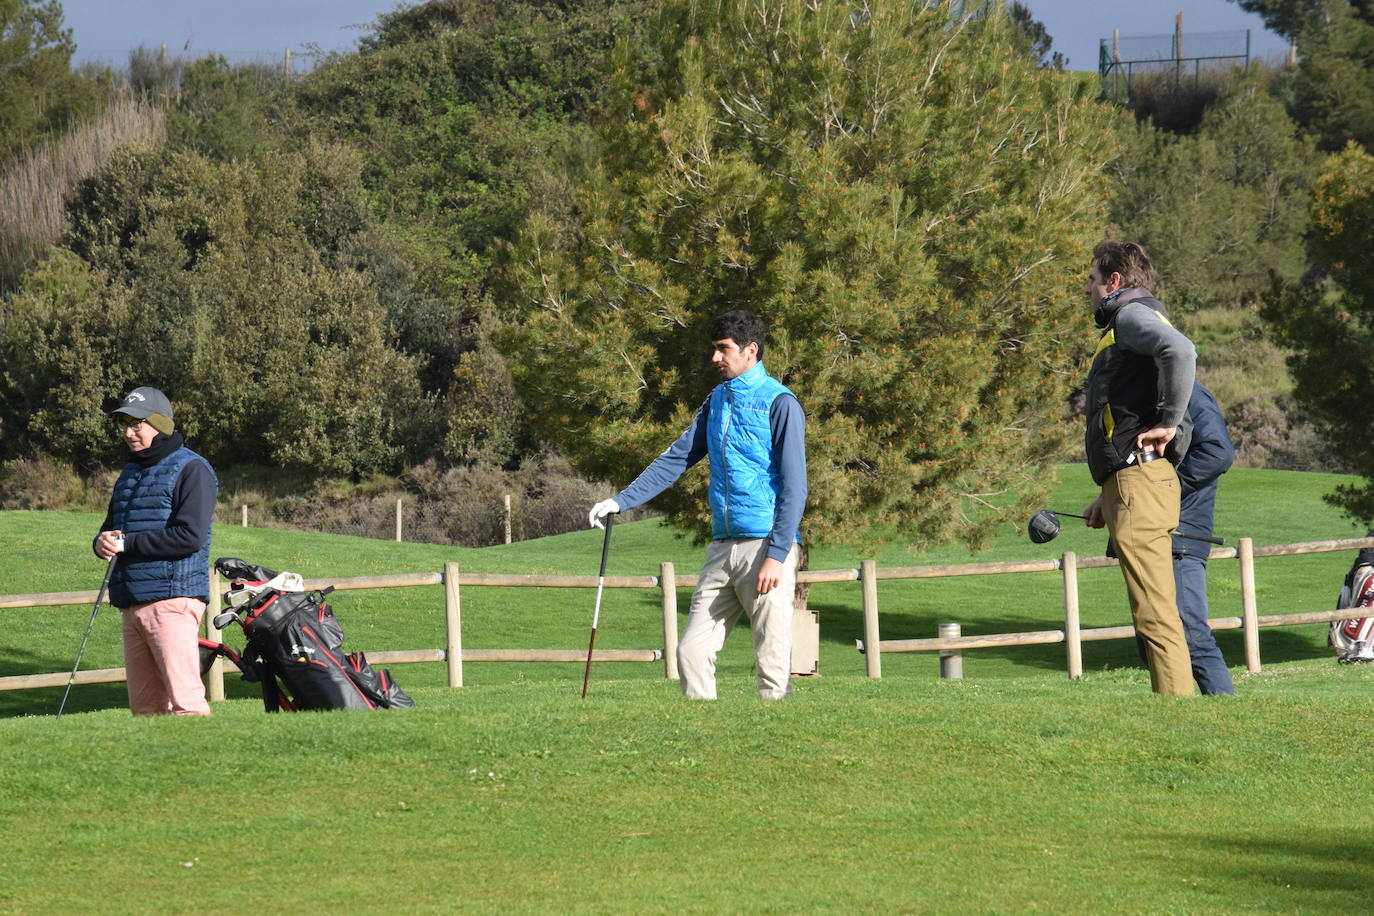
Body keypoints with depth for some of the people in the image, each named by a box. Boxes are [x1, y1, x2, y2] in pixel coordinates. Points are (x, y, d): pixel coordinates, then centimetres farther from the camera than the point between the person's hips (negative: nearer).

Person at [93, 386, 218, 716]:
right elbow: (111, 528, 27)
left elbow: (190, 536, -16)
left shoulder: (191, 469, -4)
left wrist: (126, 543, -12)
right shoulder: (130, 473, 22)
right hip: (133, 603, 8)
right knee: (145, 706, 6)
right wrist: (102, 542, 1)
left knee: (184, 701, -15)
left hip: (172, 600, -8)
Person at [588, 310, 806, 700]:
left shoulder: (779, 403, -6)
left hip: (766, 548, -7)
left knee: (773, 662, -7)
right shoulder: (718, 400, 16)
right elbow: (678, 458, 19)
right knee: (692, 652, 1)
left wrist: (776, 556, -16)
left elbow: (794, 488, -10)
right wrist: (621, 501, 10)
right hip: (723, 547, 7)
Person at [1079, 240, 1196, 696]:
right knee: (1155, 613, 9)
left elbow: (1180, 350, -26)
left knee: (1154, 613, -14)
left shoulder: (1133, 315, -3)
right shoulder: (1123, 325, 28)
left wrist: (1169, 422, -21)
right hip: (1129, 487, 11)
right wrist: (1109, 497, 26)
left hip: (1139, 483, -11)